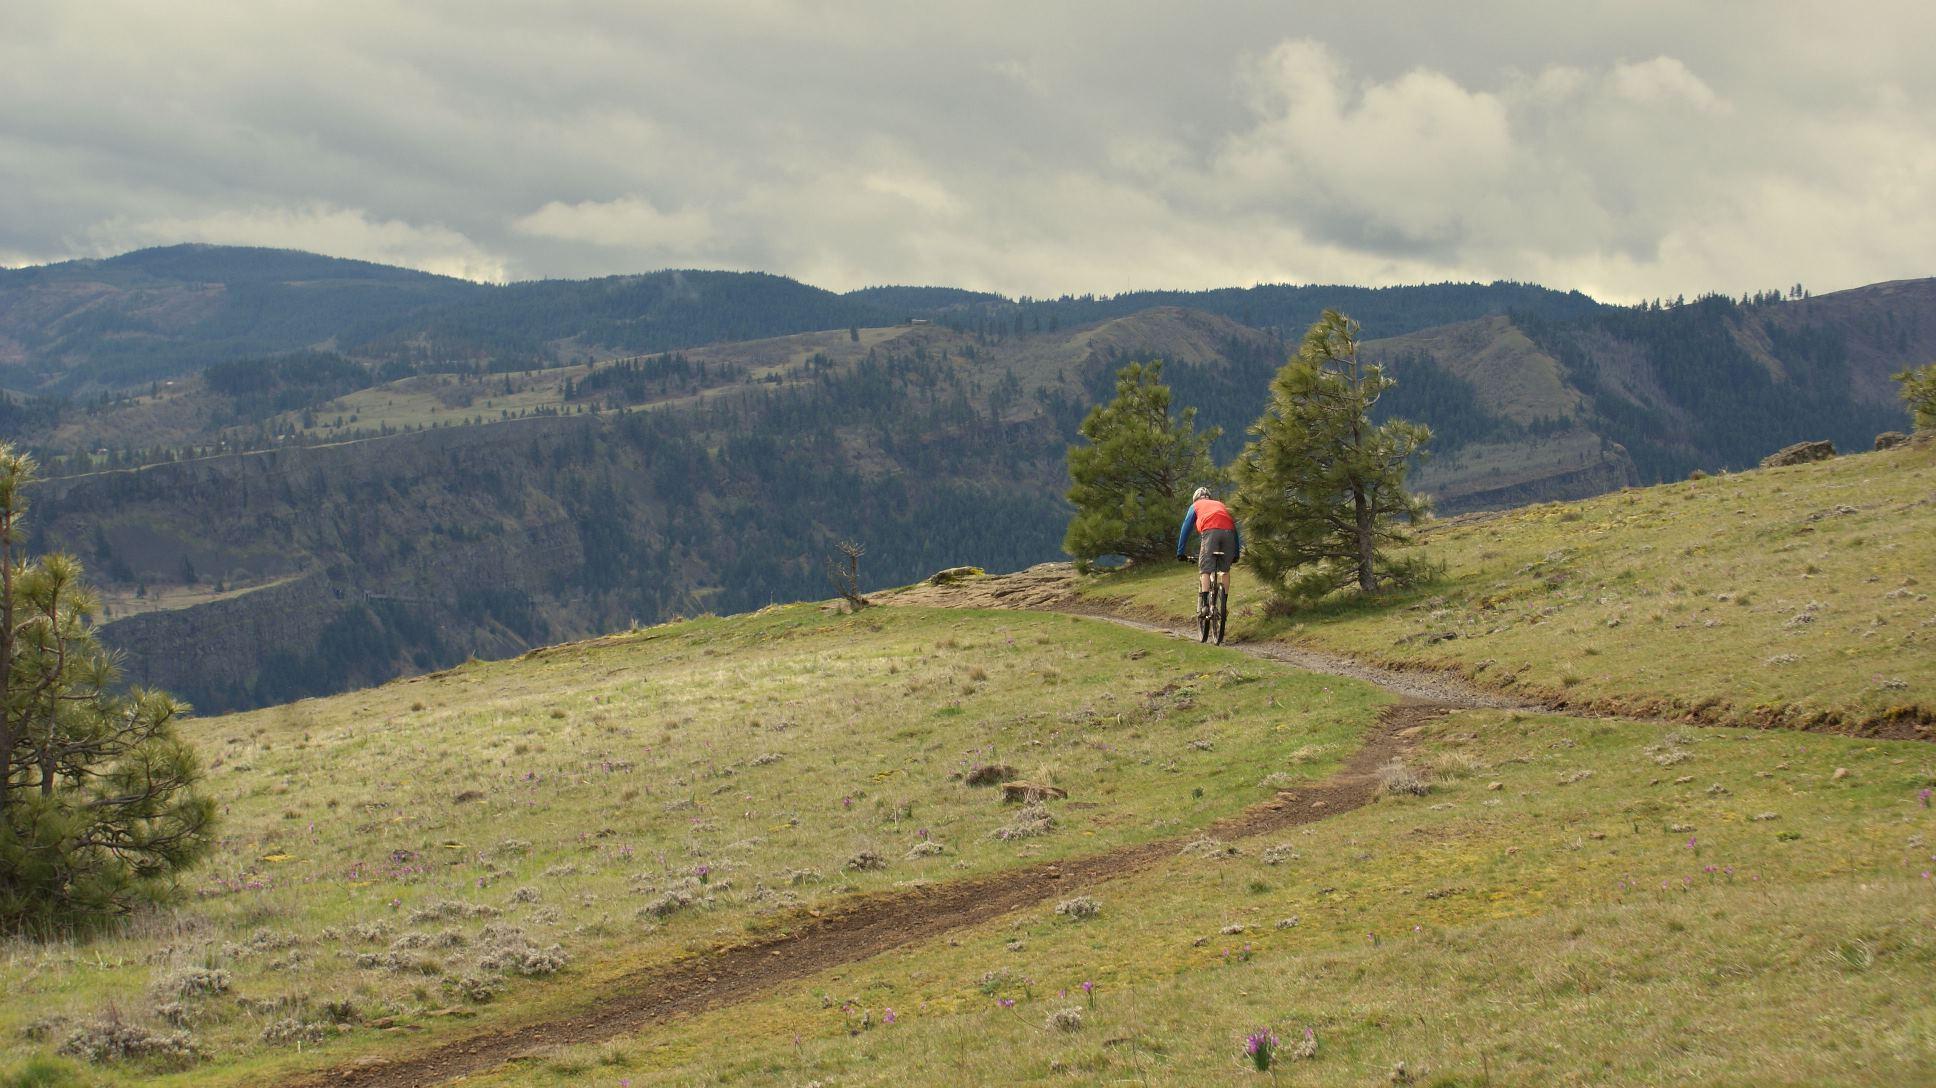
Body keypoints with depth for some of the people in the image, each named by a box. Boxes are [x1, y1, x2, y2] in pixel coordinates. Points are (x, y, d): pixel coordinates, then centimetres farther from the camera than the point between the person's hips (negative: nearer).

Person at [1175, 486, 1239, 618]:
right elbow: (1235, 527, 35)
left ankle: (1204, 604, -19)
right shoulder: (1221, 505, 38)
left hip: (1210, 532, -3)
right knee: (1225, 570, 15)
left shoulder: (1195, 506, 30)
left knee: (1205, 570, -5)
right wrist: (1236, 553, 37)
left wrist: (1180, 553, 27)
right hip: (1229, 532, 3)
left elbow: (1186, 529, 25)